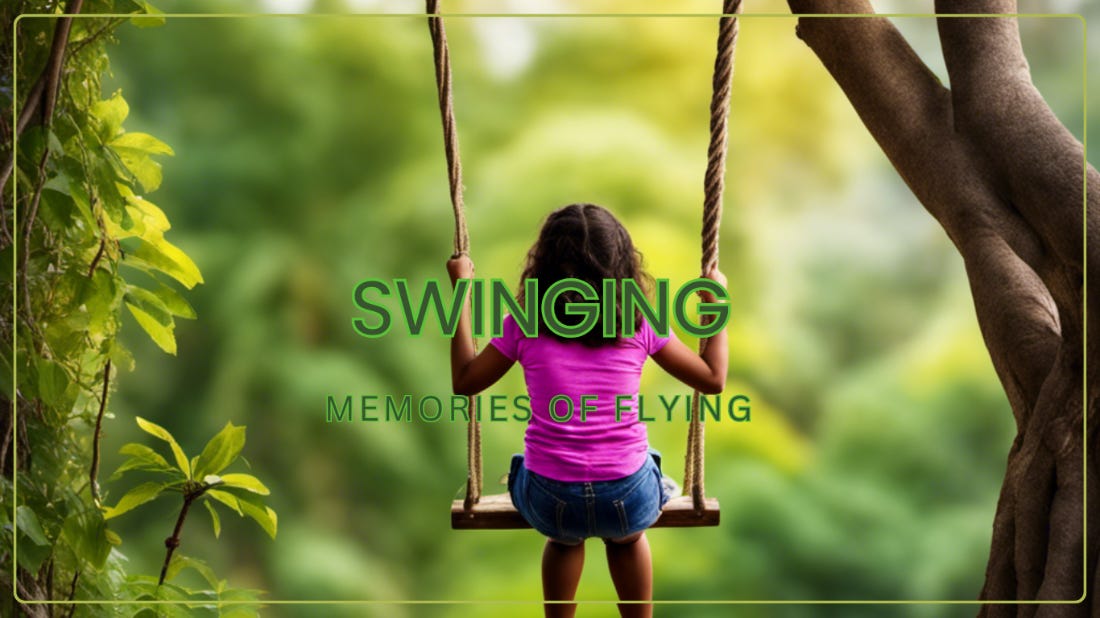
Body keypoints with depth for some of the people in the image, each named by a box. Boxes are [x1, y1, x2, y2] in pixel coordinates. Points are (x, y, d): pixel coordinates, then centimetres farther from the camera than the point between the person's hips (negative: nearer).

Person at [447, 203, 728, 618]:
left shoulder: (523, 327, -5)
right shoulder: (640, 327, -5)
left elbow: (464, 382, 8)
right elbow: (713, 380, 5)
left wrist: (462, 292, 13)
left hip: (549, 501, 0)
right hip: (629, 500, 0)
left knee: (564, 539, 38)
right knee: (627, 538, 37)